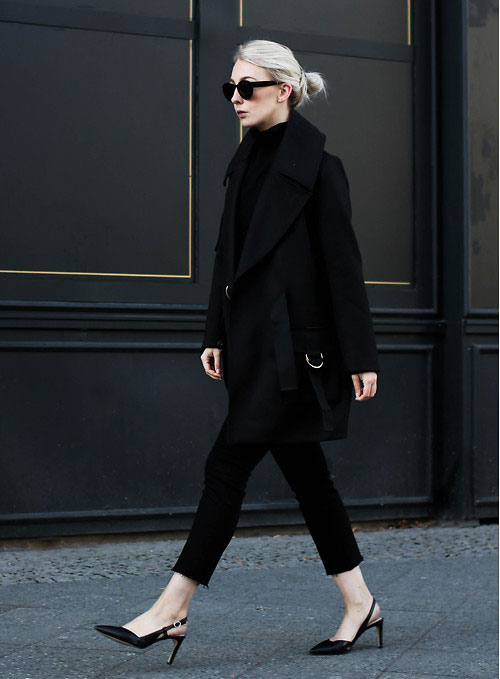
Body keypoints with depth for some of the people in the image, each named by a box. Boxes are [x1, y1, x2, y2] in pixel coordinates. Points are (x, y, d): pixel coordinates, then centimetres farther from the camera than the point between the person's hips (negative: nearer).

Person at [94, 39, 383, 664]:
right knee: (303, 470, 11)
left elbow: (343, 263, -10)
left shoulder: (316, 165, -8)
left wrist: (359, 355, -12)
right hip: (253, 341, 8)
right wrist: (216, 335, 13)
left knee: (228, 464, -9)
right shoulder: (246, 161, 14)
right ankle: (359, 603, 21)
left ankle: (171, 611, -4)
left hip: (293, 344, -8)